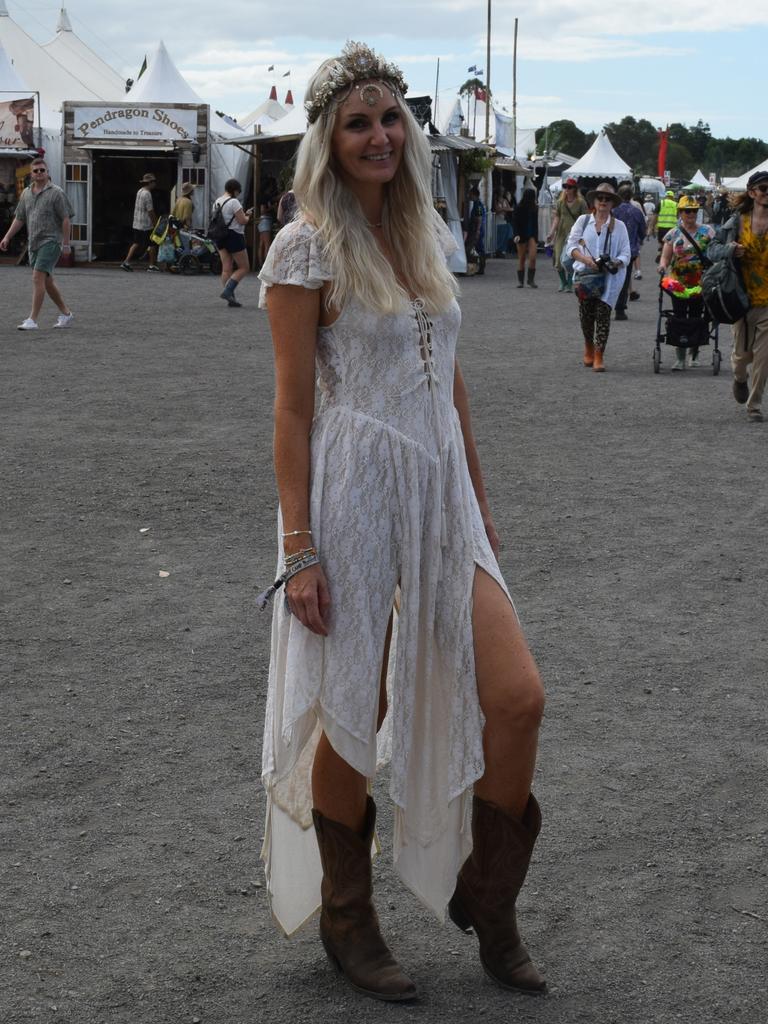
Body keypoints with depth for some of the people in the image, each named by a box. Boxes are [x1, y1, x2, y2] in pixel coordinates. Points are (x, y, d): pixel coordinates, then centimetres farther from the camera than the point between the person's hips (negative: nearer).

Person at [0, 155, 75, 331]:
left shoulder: (56, 193, -7)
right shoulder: (26, 193, 12)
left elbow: (66, 219, -8)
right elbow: (19, 218, 17)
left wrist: (66, 243, -12)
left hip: (51, 242, -7)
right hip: (33, 243, 7)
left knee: (38, 278, -16)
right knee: (47, 281, 13)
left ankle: (32, 320, -17)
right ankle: (66, 313, 27)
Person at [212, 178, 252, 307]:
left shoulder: (217, 202, 10)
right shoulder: (234, 202, -15)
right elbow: (242, 221, -16)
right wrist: (247, 216, 7)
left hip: (221, 237, 8)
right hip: (234, 237, -8)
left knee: (226, 269, 7)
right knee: (244, 267, 1)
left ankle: (230, 298, 5)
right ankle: (227, 291, -13)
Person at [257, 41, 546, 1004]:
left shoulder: (427, 235, 12)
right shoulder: (307, 247, -8)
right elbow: (294, 406, -10)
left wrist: (480, 499, 18)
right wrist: (299, 546, -14)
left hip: (440, 494, 6)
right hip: (355, 495, -6)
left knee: (517, 698, -1)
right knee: (354, 716, 5)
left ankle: (486, 902, 20)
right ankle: (346, 923, 25)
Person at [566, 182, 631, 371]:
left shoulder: (619, 226, 9)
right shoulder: (583, 221, 9)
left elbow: (626, 253, 5)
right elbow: (571, 246, 2)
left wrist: (617, 263, -18)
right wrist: (586, 260, -15)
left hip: (609, 277, -1)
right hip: (585, 274, 1)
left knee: (603, 313, -9)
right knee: (586, 313, 5)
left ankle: (599, 355, -5)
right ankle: (588, 346, 32)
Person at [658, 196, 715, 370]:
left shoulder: (706, 231, 4)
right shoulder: (673, 234, 4)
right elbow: (665, 257, 2)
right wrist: (663, 265, -20)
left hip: (700, 284, 0)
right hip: (678, 284, 0)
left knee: (696, 320, 6)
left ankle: (694, 353, 26)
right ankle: (680, 357, -1)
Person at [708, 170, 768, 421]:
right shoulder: (738, 221, 0)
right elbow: (713, 248, 5)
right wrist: (730, 250, -15)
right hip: (744, 297, 1)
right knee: (743, 352, 12)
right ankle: (740, 378, 47)